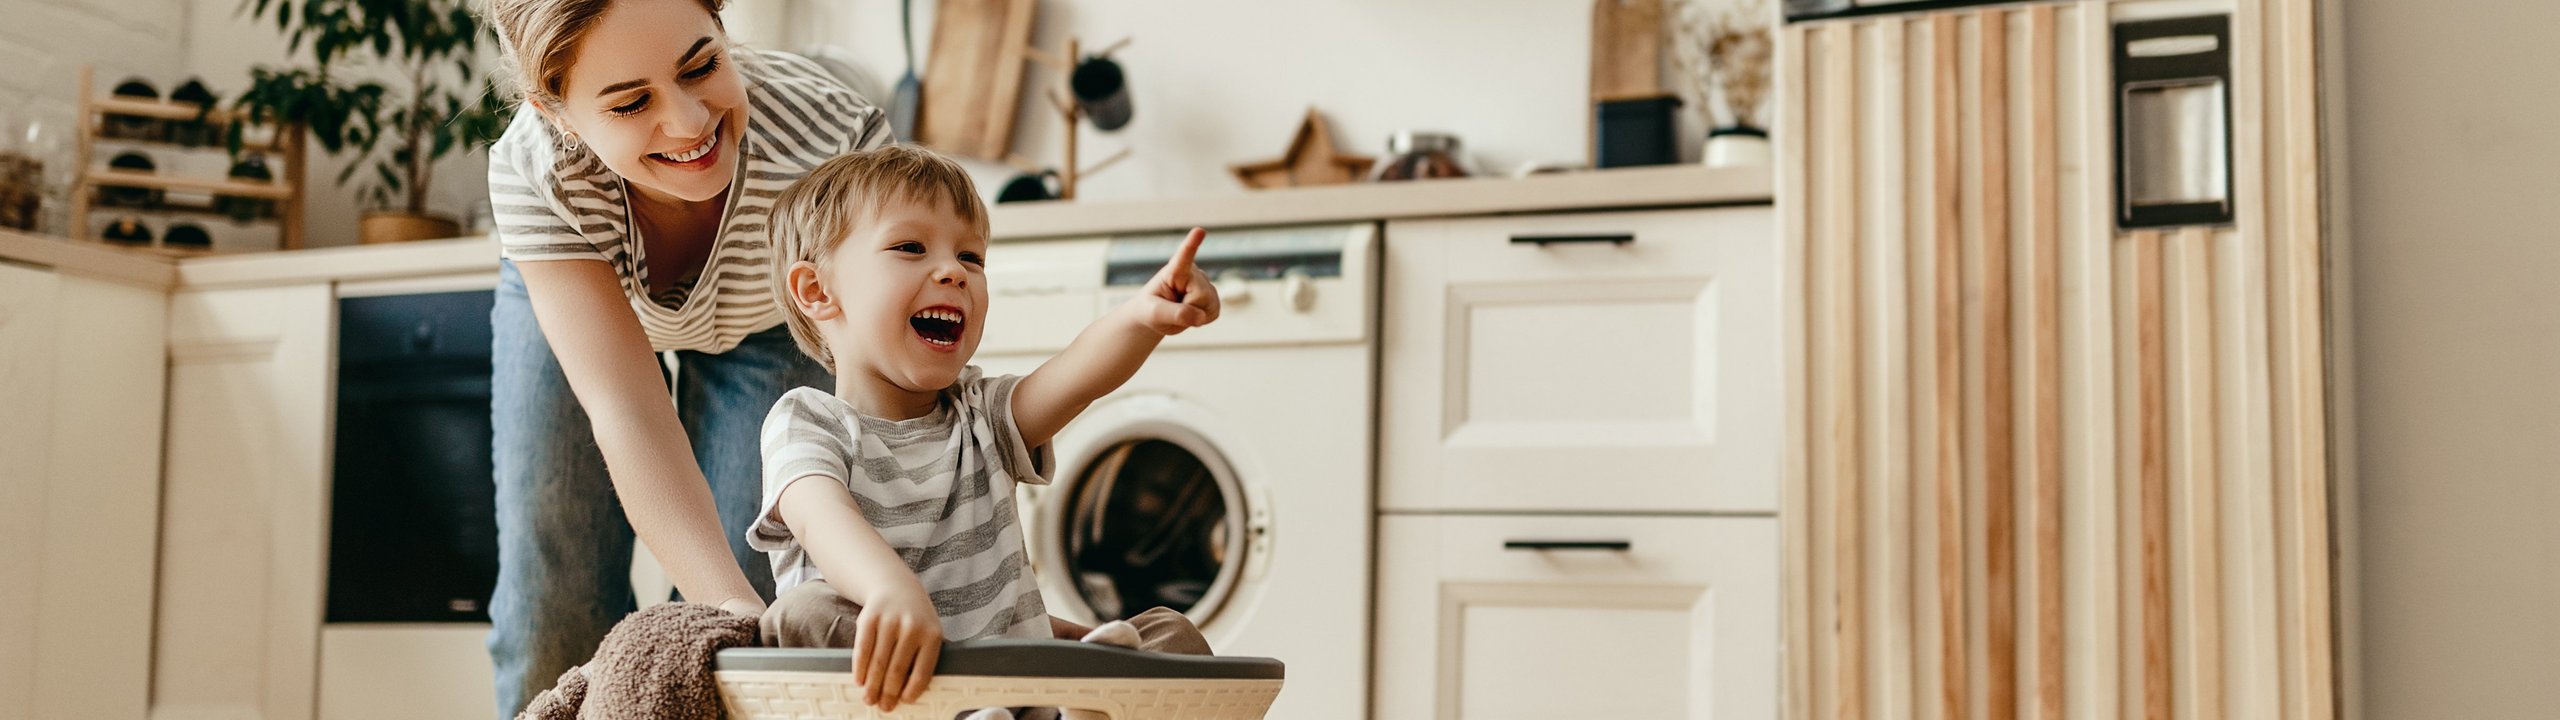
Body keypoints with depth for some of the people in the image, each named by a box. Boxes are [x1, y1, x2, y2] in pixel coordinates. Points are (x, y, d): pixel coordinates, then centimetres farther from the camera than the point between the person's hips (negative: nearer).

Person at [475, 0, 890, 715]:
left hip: (766, 327, 0)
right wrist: (732, 606, -57)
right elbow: (628, 414, -44)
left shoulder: (834, 137, -42)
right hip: (566, 297, 0)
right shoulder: (532, 173, -39)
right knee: (551, 604, -2)